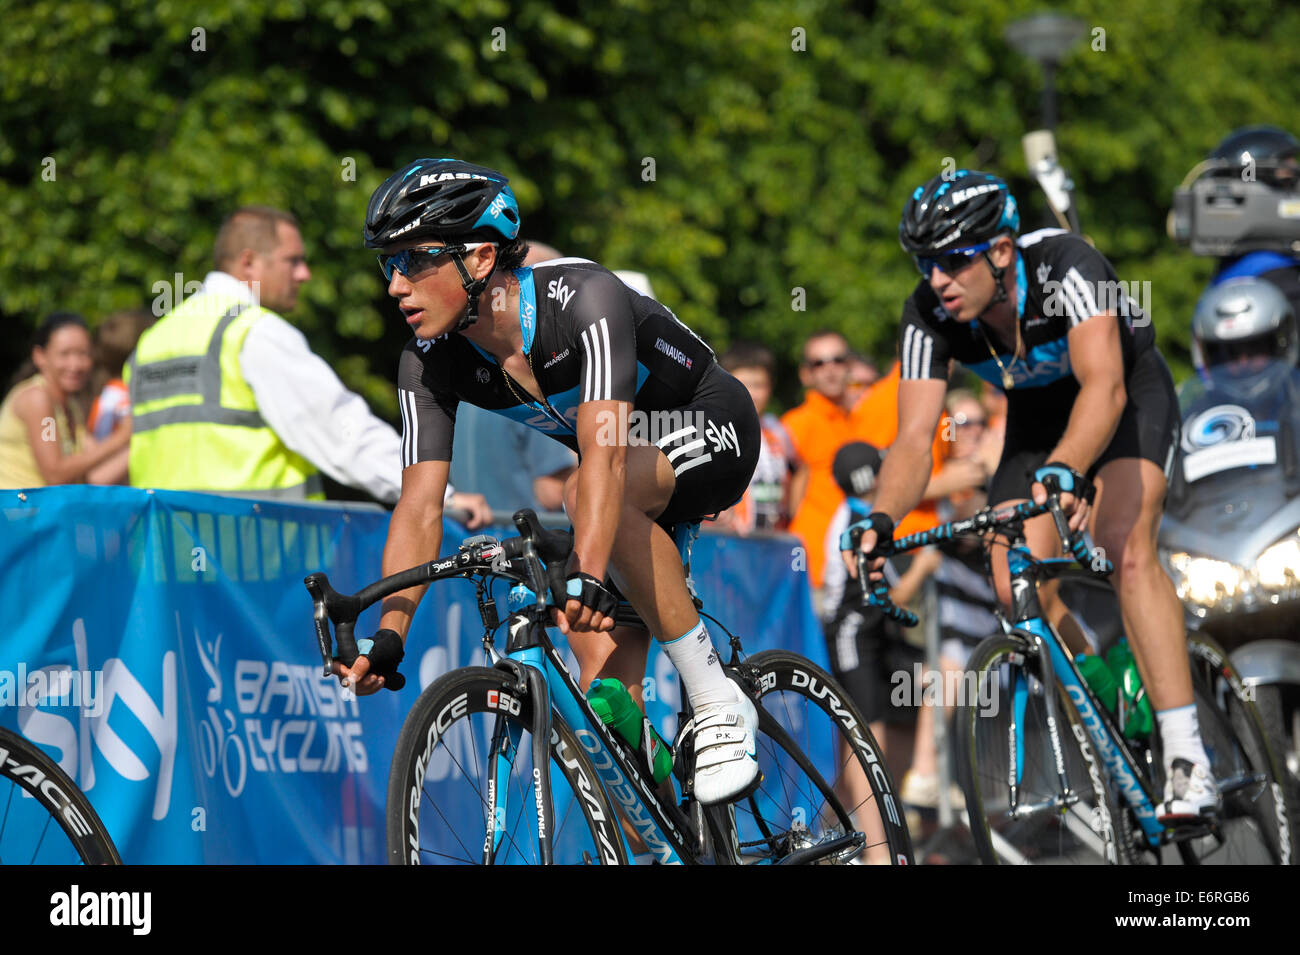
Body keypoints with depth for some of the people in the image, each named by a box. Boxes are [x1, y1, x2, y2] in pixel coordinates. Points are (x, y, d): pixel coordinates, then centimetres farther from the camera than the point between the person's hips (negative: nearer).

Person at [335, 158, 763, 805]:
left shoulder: (587, 299, -34)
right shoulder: (431, 362, -17)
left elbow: (604, 452, -46)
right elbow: (420, 505, -21)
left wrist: (586, 580, -59)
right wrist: (388, 638, -34)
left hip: (710, 434, -6)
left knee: (588, 492, -36)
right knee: (604, 698, -8)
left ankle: (717, 701, -25)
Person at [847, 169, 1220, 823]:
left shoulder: (1065, 266, -37)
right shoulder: (929, 316, -24)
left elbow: (1104, 386, -49)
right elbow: (914, 438, -27)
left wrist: (1063, 471, -66)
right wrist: (881, 519, -46)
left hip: (1129, 395, -5)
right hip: (1037, 417, 5)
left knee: (1125, 549, -27)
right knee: (1017, 589, -12)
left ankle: (1188, 762, -30)